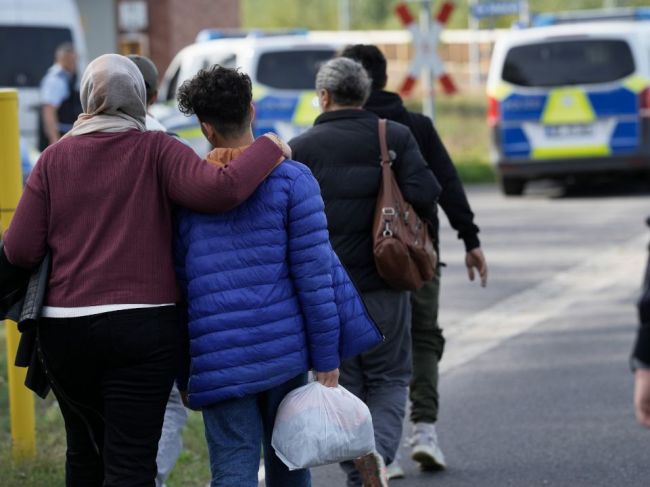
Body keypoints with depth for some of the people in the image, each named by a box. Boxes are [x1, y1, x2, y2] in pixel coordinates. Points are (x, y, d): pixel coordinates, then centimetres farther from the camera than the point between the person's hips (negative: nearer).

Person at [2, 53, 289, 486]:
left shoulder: (56, 157, 2)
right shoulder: (156, 151, -5)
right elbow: (219, 190, -20)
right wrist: (269, 149, -5)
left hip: (64, 329, 3)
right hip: (143, 328, -3)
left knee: (84, 450, 21)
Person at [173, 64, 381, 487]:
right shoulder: (291, 179, -2)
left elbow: (177, 281, 8)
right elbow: (314, 275, -7)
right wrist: (327, 360, -2)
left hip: (219, 361, 0)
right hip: (284, 350, 0)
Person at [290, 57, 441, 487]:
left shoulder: (301, 148, -1)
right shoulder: (396, 136, 0)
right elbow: (426, 194, -11)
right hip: (383, 284, 0)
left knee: (343, 384, 9)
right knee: (389, 378, 9)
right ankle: (380, 451, -15)